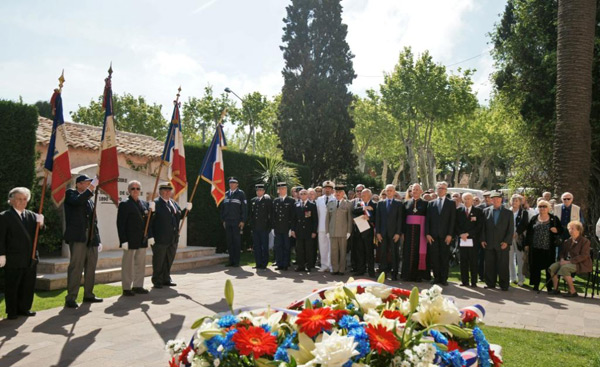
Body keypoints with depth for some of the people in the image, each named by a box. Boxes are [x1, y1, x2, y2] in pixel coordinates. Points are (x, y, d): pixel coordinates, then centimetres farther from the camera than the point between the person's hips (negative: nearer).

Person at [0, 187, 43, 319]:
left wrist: (40, 223, -12)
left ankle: (24, 308, 22)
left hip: (31, 258, 5)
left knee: (28, 285, 10)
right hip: (13, 259, -5)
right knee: (12, 286, 5)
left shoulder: (32, 216, 12)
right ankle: (12, 312, 15)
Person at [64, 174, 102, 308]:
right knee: (76, 268, -8)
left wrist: (98, 240, 17)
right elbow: (78, 201, -23)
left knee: (91, 268, 11)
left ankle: (88, 294, 22)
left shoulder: (90, 200, 22)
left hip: (91, 240, 7)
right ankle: (71, 298, -4)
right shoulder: (70, 193, 3)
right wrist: (91, 188, -24)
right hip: (78, 238, -7)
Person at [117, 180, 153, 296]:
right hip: (130, 241, -6)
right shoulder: (124, 204, -5)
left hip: (143, 240, 6)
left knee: (141, 264, 11)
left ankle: (138, 286, 20)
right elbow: (120, 224, -10)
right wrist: (123, 241, -16)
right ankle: (126, 288, 9)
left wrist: (150, 236, 8)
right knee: (128, 264, 2)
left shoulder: (145, 204, 13)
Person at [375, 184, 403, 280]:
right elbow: (377, 218, 9)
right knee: (383, 253, 2)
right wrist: (378, 232, 1)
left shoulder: (398, 204, 5)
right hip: (383, 233, 2)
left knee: (394, 254, -1)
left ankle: (394, 274, 5)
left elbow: (400, 219, -1)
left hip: (394, 233, -2)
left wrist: (398, 233, -8)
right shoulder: (380, 203, 12)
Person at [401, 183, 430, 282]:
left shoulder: (425, 203, 3)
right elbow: (403, 218, 9)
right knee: (408, 252, 3)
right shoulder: (407, 203, 10)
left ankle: (418, 275, 6)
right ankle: (408, 275, 9)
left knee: (420, 251, -1)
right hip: (409, 230, 2)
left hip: (420, 230, -2)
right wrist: (403, 232, 2)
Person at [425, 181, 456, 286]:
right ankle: (436, 277, 11)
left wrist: (450, 235, -8)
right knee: (434, 257, 2)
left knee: (445, 257, 1)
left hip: (445, 235, -2)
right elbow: (427, 219, 8)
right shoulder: (431, 203, 13)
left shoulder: (451, 203, 7)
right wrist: (427, 234, -2)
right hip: (433, 235, 2)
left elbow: (453, 220, 1)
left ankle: (444, 278, 9)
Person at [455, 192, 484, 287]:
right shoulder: (458, 210, 12)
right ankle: (464, 281, 10)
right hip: (462, 240, 2)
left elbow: (479, 225, -1)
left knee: (473, 262, 0)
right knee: (463, 262, 4)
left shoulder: (478, 211, 5)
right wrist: (460, 234, -7)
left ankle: (473, 282, 5)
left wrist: (468, 234, -9)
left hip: (473, 240, -2)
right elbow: (456, 224, 9)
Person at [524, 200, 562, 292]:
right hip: (535, 248, 2)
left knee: (549, 267, 2)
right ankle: (536, 285, 16)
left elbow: (561, 230, 7)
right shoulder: (534, 219, 9)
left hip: (548, 248, -2)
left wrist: (557, 230, -16)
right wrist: (527, 244, 7)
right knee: (535, 267, 5)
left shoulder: (554, 219, 5)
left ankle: (550, 286, 13)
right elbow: (529, 232, 10)